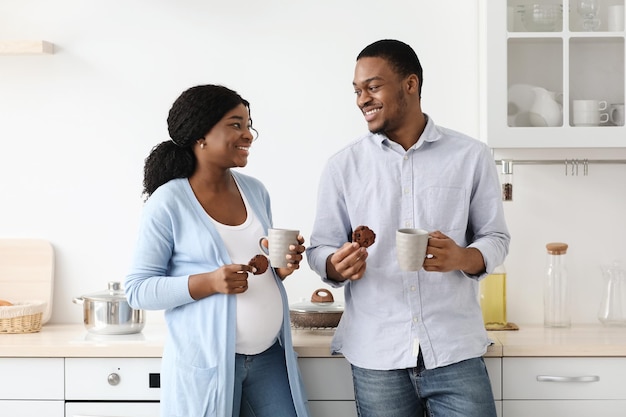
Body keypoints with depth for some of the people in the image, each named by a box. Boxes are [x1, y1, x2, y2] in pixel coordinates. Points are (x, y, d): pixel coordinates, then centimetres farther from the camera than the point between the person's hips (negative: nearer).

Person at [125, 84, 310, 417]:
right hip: (207, 363, -5)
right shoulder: (168, 203, -9)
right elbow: (138, 289, -10)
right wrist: (209, 282, -22)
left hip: (269, 355, 5)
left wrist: (282, 267, -2)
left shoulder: (255, 191, 8)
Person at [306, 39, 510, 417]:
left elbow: (496, 238, 6)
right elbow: (320, 249, 6)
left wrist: (461, 258, -16)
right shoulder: (343, 166, 5)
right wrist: (338, 266, -17)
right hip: (376, 357, 1)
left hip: (455, 352, -1)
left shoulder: (471, 156, 3)